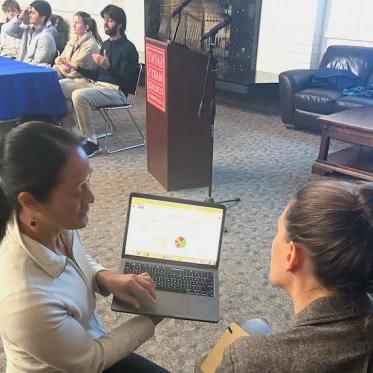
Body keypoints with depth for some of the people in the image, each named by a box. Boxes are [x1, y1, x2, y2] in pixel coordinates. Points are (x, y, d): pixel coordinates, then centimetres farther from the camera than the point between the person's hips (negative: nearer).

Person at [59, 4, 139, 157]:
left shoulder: (128, 48, -9)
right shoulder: (106, 44, 17)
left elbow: (125, 81, -17)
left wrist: (108, 67, -31)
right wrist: (77, 67, 17)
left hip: (116, 91, -9)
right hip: (97, 84, 9)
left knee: (79, 96, -34)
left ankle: (91, 142, -22)